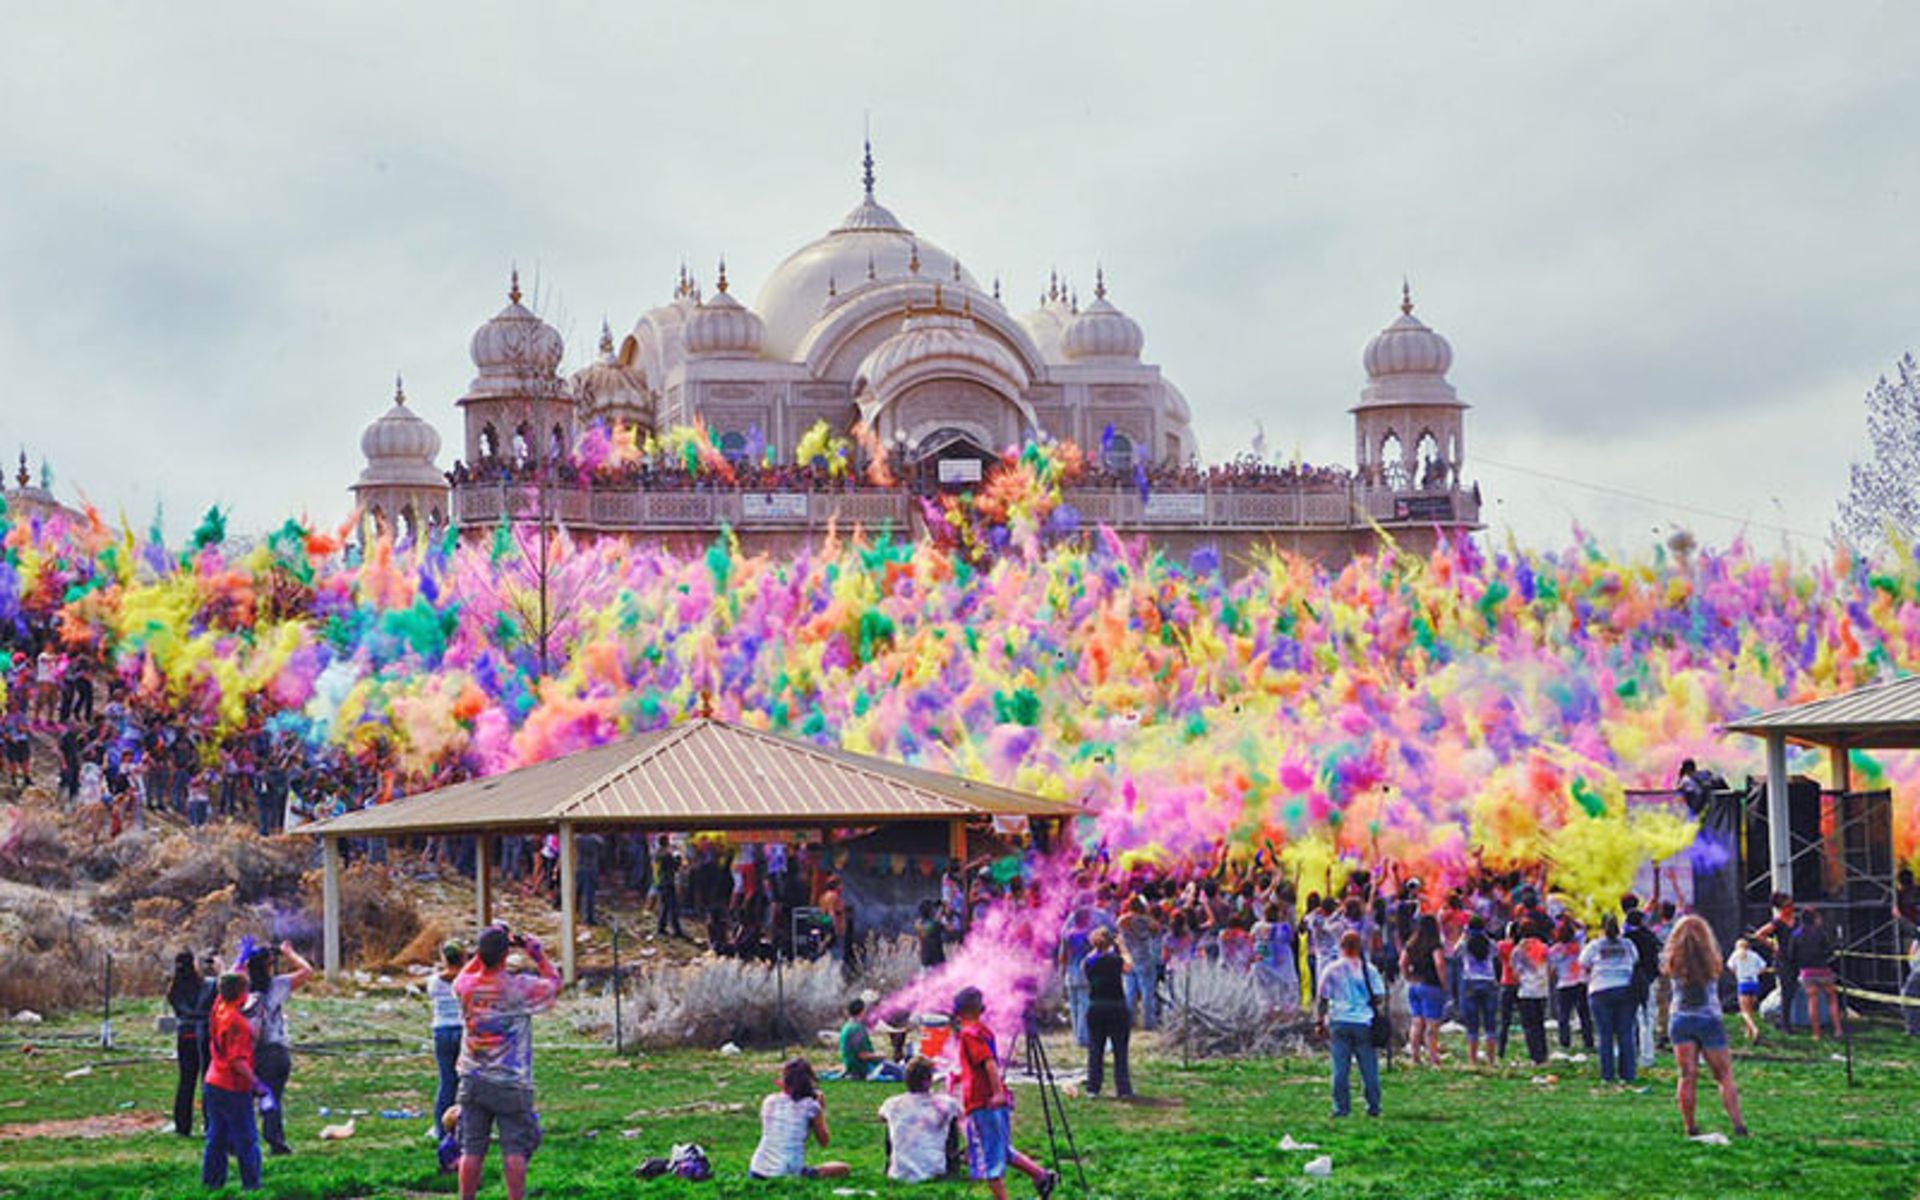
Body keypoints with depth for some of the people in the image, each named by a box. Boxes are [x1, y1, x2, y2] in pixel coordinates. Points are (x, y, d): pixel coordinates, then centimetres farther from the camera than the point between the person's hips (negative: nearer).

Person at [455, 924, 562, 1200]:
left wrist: (483, 952, 15)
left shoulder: (466, 987, -6)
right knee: (515, 1151, 1)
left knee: (471, 1150, 7)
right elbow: (554, 983, 1)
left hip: (473, 1082, 4)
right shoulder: (519, 988, -16)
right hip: (512, 1084, -4)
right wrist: (538, 955, 6)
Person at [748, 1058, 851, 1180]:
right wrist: (821, 1111, 10)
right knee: (844, 1169, 6)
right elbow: (824, 1142, 3)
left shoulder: (769, 1102, 4)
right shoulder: (810, 1106, -7)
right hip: (789, 1174, -6)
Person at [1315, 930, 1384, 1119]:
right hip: (1364, 1023, 0)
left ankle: (1341, 1107, 1)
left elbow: (1323, 998, 3)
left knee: (1340, 1068, 2)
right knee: (1369, 1066, 6)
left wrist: (1321, 1021, 10)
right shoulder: (1369, 969, 3)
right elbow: (1379, 996, 2)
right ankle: (1373, 1106, 8)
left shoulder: (1332, 969, 2)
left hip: (1339, 1022, 0)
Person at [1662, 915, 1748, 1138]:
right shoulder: (1710, 961, -4)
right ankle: (1738, 1125, -4)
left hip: (1679, 1019, 1)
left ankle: (1690, 1127, -4)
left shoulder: (1674, 962, -2)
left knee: (1687, 1076, -1)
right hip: (1709, 1019, -1)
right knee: (1724, 1075, 3)